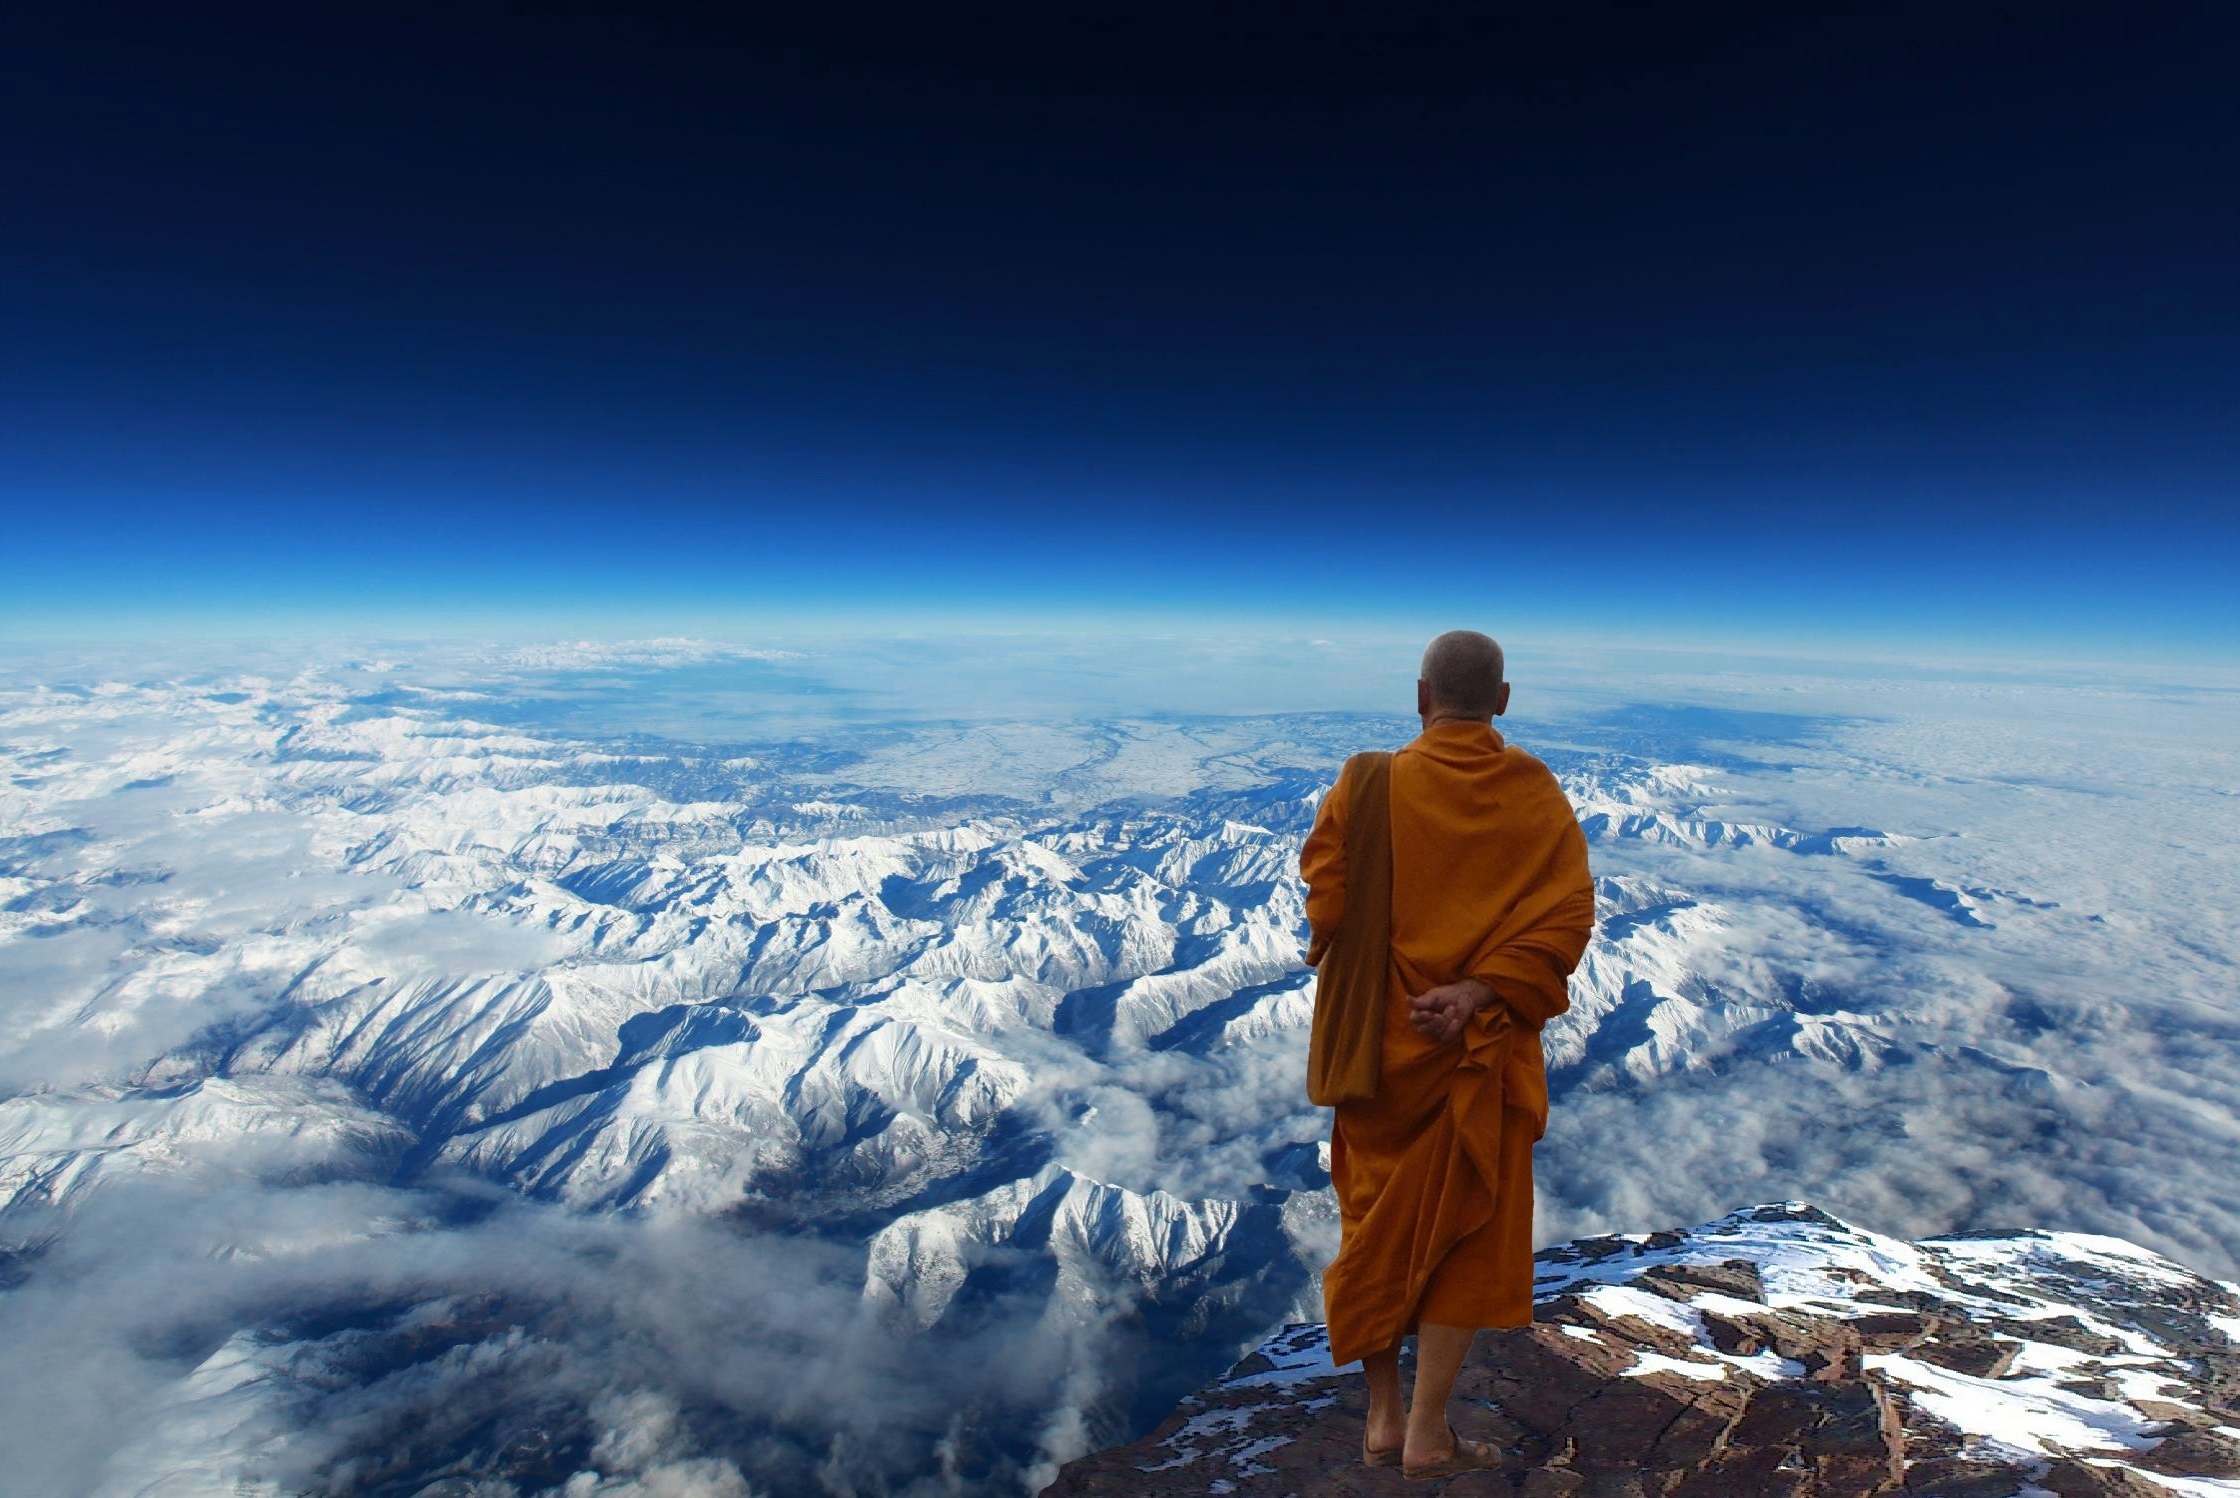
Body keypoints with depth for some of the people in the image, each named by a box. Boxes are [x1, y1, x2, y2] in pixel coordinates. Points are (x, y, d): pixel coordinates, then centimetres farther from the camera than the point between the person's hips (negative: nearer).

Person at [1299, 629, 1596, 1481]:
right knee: (1468, 1233, 17)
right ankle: (1428, 1435, 25)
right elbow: (1566, 920, -14)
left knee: (1379, 1222, 18)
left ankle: (1383, 1419, 31)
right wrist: (1475, 992, -17)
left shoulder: (1367, 786, -11)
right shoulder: (1538, 796, -6)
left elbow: (1327, 909, -12)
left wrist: (1385, 975, 2)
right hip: (1483, 1053, 0)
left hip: (1382, 1040, 0)